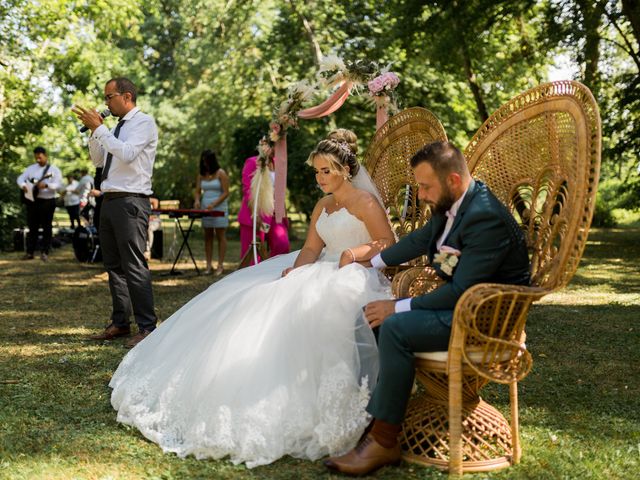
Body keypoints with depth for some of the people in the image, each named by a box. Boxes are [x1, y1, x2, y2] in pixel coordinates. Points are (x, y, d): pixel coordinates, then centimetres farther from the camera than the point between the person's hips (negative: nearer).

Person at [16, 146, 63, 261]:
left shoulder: (54, 170, 0)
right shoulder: (31, 168, 13)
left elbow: (58, 185, -11)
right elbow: (20, 178, 11)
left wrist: (46, 185, -29)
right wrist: (23, 186, -11)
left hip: (47, 201, -4)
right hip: (32, 201, 4)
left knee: (46, 227, -1)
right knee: (32, 227, 7)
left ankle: (45, 252, 4)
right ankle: (30, 252, 11)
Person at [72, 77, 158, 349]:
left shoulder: (144, 122, -6)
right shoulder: (117, 127, 17)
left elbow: (127, 154, -22)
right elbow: (98, 160, 23)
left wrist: (99, 128, -17)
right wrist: (93, 131, 9)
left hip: (131, 202, -9)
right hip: (110, 201, 9)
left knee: (134, 265, -11)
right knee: (114, 265, 11)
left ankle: (147, 327, -6)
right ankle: (120, 323, 20)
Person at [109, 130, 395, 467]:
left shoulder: (364, 202, -2)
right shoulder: (322, 206, 19)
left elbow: (388, 244, -7)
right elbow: (311, 248, 11)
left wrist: (354, 252, -22)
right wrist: (294, 271, -8)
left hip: (355, 276, -8)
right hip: (322, 273, 8)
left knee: (299, 309, -32)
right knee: (262, 302, -6)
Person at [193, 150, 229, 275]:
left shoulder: (221, 174, -4)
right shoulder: (201, 175, 11)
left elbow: (226, 193, -9)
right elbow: (198, 191, 11)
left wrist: (214, 204, -19)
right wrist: (197, 200, -11)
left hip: (219, 208, -5)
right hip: (205, 208, 5)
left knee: (220, 236, -2)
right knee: (207, 237, 5)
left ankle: (220, 265, 0)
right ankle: (208, 266, 8)